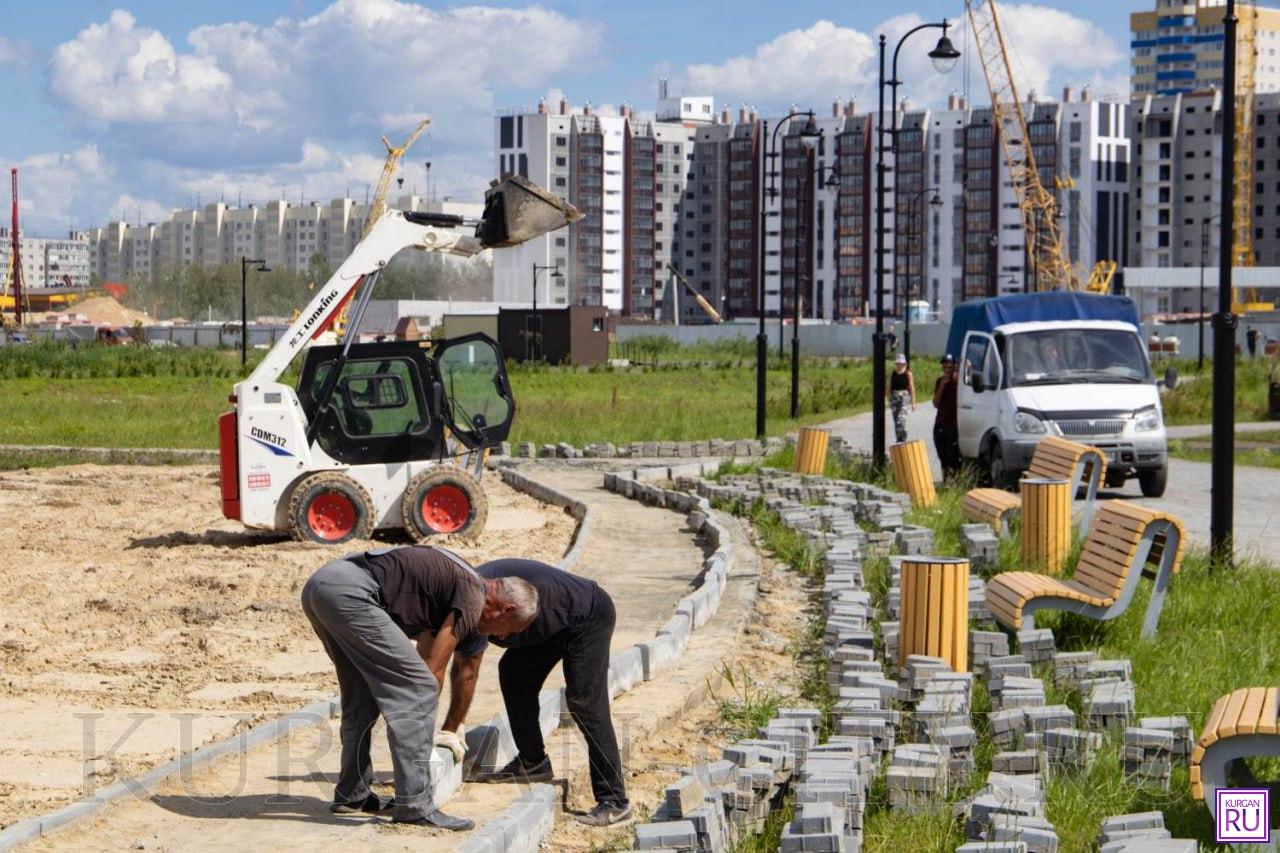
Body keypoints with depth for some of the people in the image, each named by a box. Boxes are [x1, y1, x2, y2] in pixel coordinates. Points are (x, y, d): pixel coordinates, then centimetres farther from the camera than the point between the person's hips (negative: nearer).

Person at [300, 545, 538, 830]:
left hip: (318, 585, 10)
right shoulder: (473, 596, -1)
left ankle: (351, 794, 27)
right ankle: (413, 805, -7)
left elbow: (424, 661, 38)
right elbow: (433, 671, 1)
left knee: (362, 697, 23)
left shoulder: (452, 578, 27)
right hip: (349, 592, -10)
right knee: (418, 690, -7)